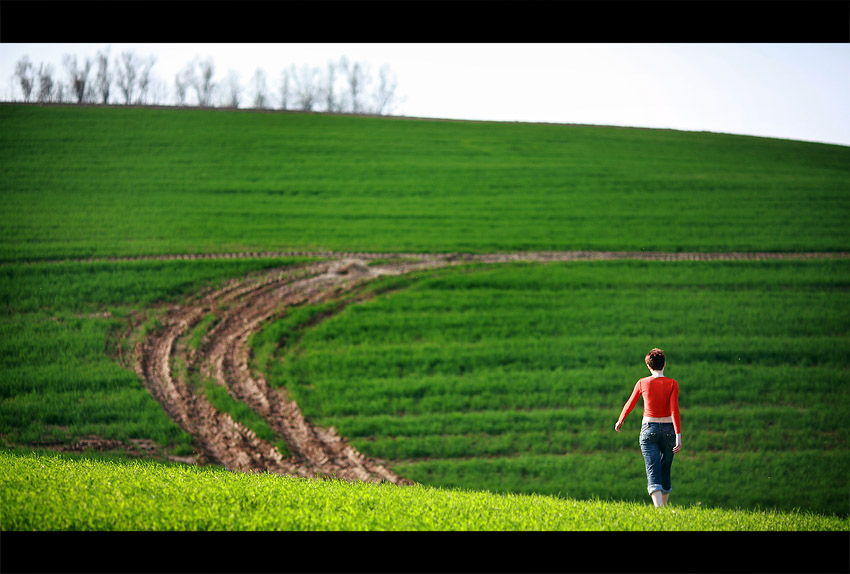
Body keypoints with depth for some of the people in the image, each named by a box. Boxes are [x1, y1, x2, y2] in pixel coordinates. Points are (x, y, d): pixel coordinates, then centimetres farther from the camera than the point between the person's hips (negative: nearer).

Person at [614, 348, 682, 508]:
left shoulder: (642, 383, -2)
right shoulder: (672, 384, -5)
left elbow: (630, 404, 12)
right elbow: (674, 410, -14)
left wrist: (620, 421, 30)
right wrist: (678, 436, -17)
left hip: (649, 430, -1)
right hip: (668, 429, 1)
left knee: (653, 472, -10)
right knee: (665, 470, 20)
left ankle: (659, 508, -28)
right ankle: (663, 505, 31)